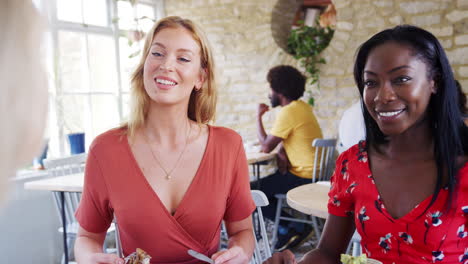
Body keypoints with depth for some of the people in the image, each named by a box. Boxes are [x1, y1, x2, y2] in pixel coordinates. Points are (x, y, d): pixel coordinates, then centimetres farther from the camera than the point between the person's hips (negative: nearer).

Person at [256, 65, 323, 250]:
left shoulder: (288, 112, -18)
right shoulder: (302, 107, 12)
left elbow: (266, 147, -16)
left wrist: (258, 117, -5)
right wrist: (282, 154, -5)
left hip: (304, 177, -10)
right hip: (314, 172, 10)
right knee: (265, 182, 22)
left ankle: (289, 229, 2)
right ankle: (295, 226, 16)